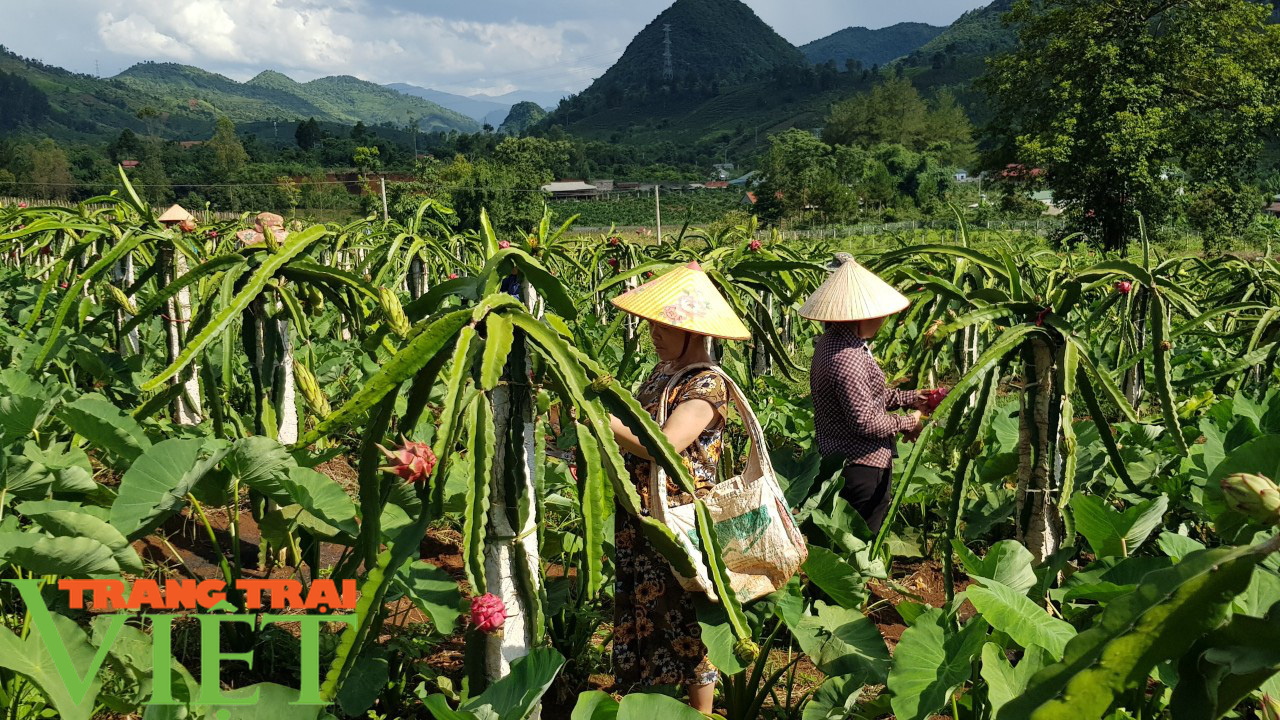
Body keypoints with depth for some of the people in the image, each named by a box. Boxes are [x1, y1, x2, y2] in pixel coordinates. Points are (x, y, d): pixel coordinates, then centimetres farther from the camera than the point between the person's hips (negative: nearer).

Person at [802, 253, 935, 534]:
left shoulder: (831, 342, 7)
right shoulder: (846, 358, -27)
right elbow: (865, 421, -25)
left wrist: (910, 398, 12)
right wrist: (906, 422, -10)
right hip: (862, 468, -10)